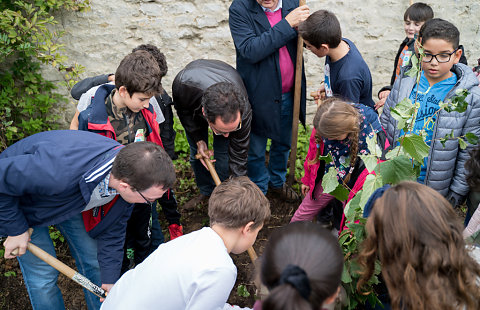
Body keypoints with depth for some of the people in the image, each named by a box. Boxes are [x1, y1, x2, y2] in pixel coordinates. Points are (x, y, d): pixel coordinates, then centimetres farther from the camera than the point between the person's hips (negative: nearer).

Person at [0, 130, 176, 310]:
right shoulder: (56, 172, -49)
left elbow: (111, 231, -10)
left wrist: (110, 281, -8)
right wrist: (16, 229, -23)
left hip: (68, 199, 5)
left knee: (94, 260, 5)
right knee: (43, 274, -4)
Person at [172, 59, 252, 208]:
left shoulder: (242, 110, -45)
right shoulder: (183, 85, -47)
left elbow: (238, 158, -33)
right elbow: (182, 109, -19)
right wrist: (198, 140, -24)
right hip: (192, 105, 1)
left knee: (223, 151, -9)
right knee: (196, 152, 5)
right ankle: (206, 192, 28)